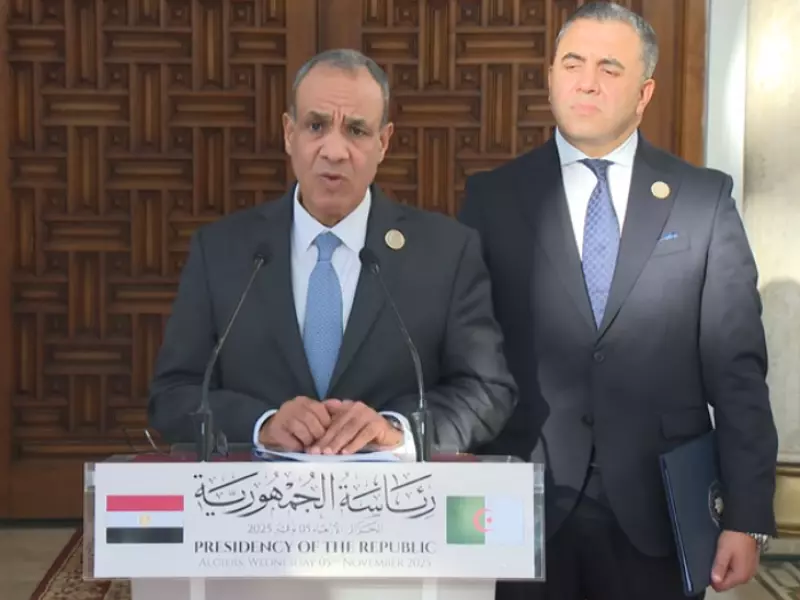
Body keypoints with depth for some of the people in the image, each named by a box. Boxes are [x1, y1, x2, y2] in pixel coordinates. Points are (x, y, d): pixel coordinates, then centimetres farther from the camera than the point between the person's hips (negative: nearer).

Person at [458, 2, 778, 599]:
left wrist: (748, 515, -3)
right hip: (525, 506, 0)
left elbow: (737, 367, 0)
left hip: (657, 510, 0)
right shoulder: (493, 197, 2)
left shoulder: (706, 198, 1)